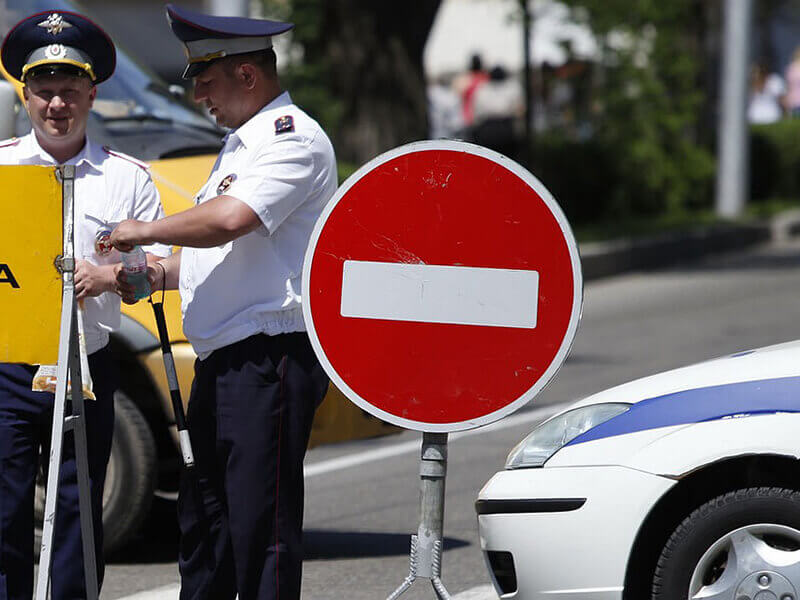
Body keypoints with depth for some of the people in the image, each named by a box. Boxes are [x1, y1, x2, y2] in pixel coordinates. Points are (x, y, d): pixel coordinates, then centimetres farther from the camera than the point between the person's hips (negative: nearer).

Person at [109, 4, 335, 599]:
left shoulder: (293, 138, -11)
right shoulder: (242, 143, 22)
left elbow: (232, 219, -26)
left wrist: (145, 231, -12)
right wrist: (159, 275, 14)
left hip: (270, 357, -10)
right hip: (222, 361, 10)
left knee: (261, 524, -9)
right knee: (202, 517, 13)